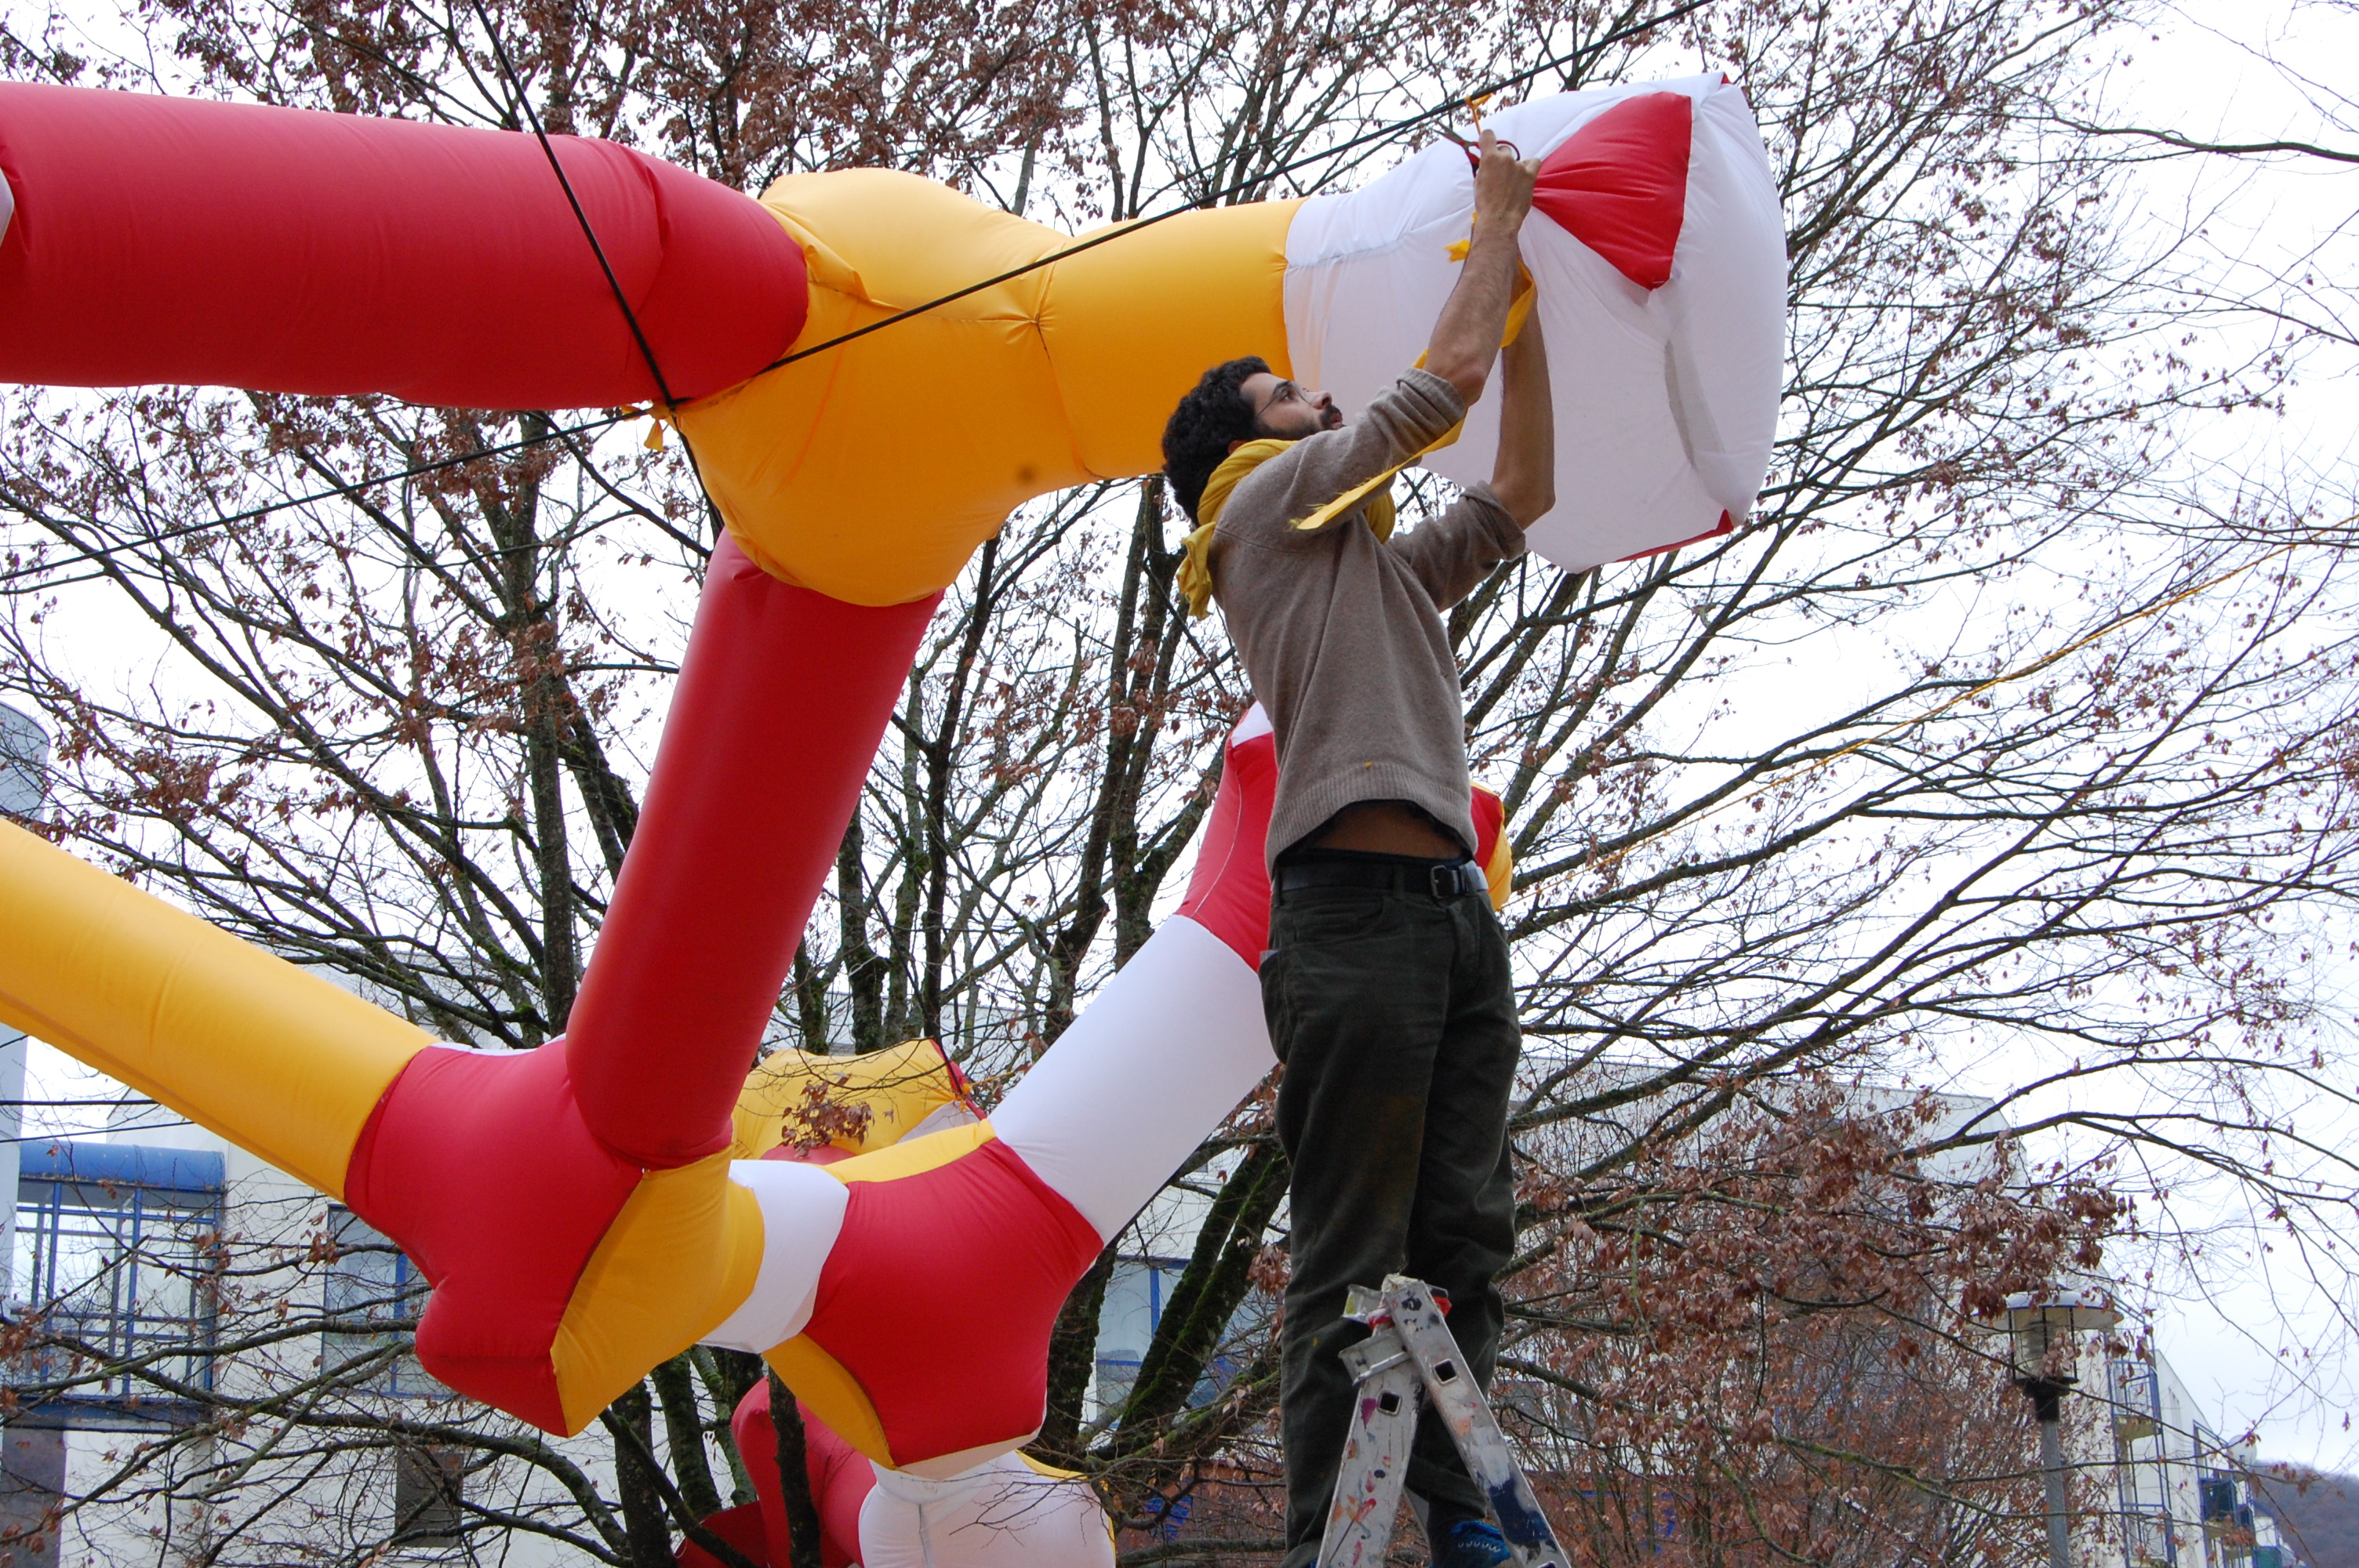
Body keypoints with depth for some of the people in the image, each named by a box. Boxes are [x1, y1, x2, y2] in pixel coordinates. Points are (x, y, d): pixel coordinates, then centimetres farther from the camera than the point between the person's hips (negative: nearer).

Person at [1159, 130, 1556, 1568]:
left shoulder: (1386, 566, 33)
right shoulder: (1271, 502, 11)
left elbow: (1524, 490, 34)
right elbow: (1453, 372, 9)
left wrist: (1523, 290, 35)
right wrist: (1499, 215, 22)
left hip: (1455, 910, 8)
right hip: (1356, 903, -8)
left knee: (1465, 1236, -2)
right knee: (1353, 1255, -12)